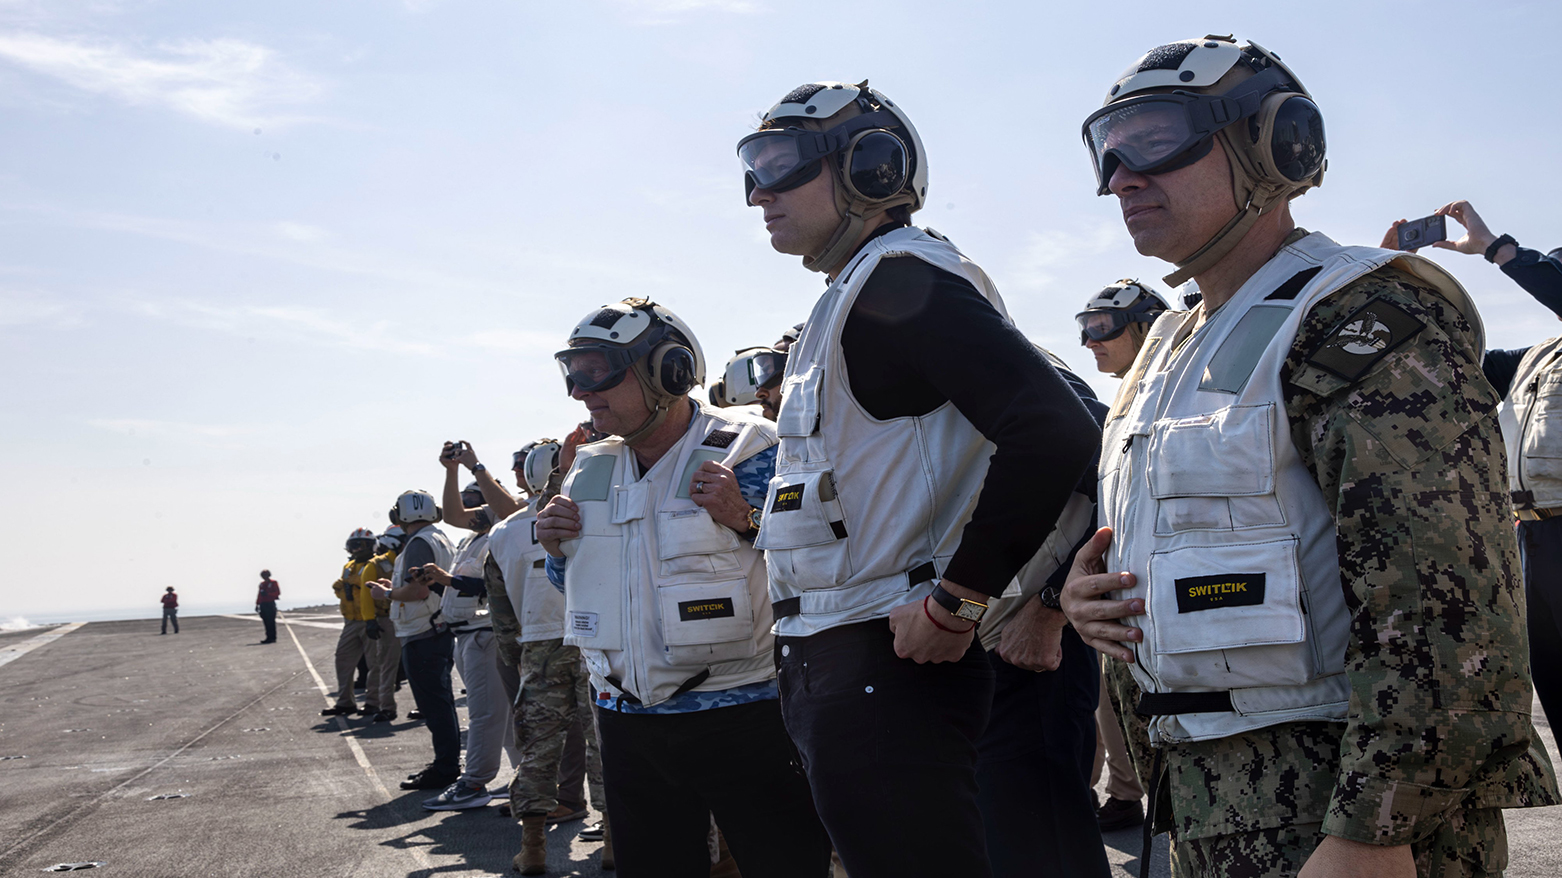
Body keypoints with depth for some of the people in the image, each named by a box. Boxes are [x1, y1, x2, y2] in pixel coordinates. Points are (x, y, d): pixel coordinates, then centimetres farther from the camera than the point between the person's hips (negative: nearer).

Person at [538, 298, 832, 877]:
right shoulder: (589, 471, 9)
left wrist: (745, 519, -25)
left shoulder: (749, 451, -11)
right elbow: (575, 585, 22)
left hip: (743, 715, -6)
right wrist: (556, 549, 1)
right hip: (627, 719, 6)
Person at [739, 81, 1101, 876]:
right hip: (837, 664, 10)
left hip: (891, 665, -10)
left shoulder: (897, 280, -13)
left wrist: (954, 603, -21)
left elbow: (1054, 430, -26)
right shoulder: (854, 298, 19)